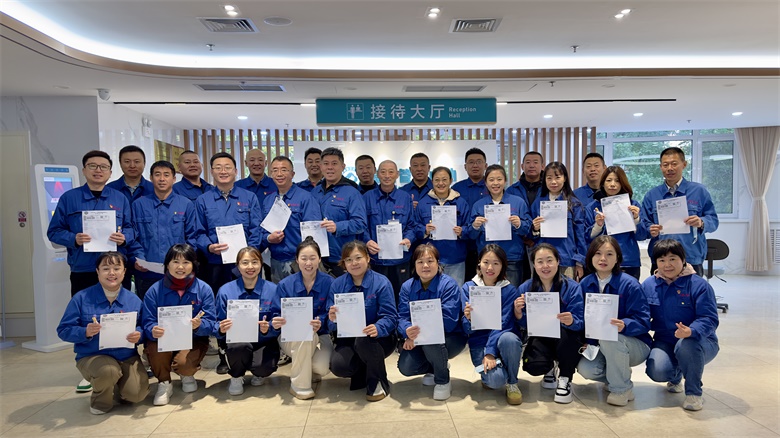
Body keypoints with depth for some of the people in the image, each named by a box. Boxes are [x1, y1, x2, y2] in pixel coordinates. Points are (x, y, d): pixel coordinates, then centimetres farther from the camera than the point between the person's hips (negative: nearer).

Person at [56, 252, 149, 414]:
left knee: (137, 394, -17)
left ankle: (118, 384, 23)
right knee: (108, 371, -36)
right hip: (92, 356, -2)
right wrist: (85, 332, -23)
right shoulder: (81, 298, -4)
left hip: (127, 357, 2)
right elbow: (63, 330, -4)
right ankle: (100, 400, 2)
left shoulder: (134, 300, 3)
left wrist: (138, 335, -17)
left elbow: (142, 328, 7)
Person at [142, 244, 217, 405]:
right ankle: (164, 383, 1)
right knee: (155, 348, -32)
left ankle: (187, 375, 14)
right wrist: (153, 331, -34)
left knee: (183, 363, -29)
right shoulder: (154, 290, -5)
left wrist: (199, 325, -35)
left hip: (193, 339, -1)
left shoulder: (204, 289, -7)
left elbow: (210, 323, -11)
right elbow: (148, 322, -9)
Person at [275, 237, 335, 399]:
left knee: (322, 367, -28)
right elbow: (282, 317, -6)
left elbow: (330, 316, -11)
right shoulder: (285, 284, -4)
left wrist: (320, 323, -33)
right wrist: (277, 322, -31)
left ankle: (311, 372, 14)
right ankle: (299, 384, -16)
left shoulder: (329, 283, -7)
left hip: (320, 335, 1)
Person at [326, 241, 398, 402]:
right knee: (337, 366, -26)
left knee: (364, 340, -37)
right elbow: (331, 323, -3)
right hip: (349, 339, 3)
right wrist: (332, 320, -28)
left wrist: (378, 328, -38)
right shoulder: (337, 284, 0)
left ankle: (379, 383, -9)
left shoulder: (381, 282, -10)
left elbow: (390, 317, -16)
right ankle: (364, 373, 12)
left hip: (378, 339, -3)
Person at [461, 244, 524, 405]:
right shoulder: (468, 288, -1)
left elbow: (503, 324, -13)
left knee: (508, 338, -36)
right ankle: (488, 375, 12)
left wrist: (490, 352, -25)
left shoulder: (510, 290, -4)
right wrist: (468, 319, -28)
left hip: (504, 337, 0)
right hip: (480, 342, 0)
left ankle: (512, 383, -8)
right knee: (496, 380, -28)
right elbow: (467, 329, -4)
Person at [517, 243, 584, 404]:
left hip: (566, 339, -1)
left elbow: (580, 322, -18)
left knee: (565, 331, -37)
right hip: (540, 338, 1)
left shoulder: (572, 287, -13)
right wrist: (518, 312, -26)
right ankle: (551, 368, 15)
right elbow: (525, 324, -3)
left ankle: (565, 379, -8)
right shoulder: (525, 289, -6)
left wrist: (571, 321, -42)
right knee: (533, 367, -28)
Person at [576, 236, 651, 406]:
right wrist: (586, 342, -14)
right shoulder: (585, 284, -2)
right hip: (598, 345, 4)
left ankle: (622, 389, -12)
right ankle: (620, 374, 11)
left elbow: (643, 321, -19)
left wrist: (624, 325, -40)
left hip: (635, 345, -4)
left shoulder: (629, 284, -15)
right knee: (585, 369, -24)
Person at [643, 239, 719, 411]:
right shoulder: (648, 285, 0)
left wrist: (691, 331, -40)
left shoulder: (699, 285, -11)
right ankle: (675, 375, 18)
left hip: (698, 341, -3)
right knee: (656, 371, -25)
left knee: (685, 345, -39)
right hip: (664, 342, 3)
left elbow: (709, 319, -20)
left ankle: (693, 393, -11)